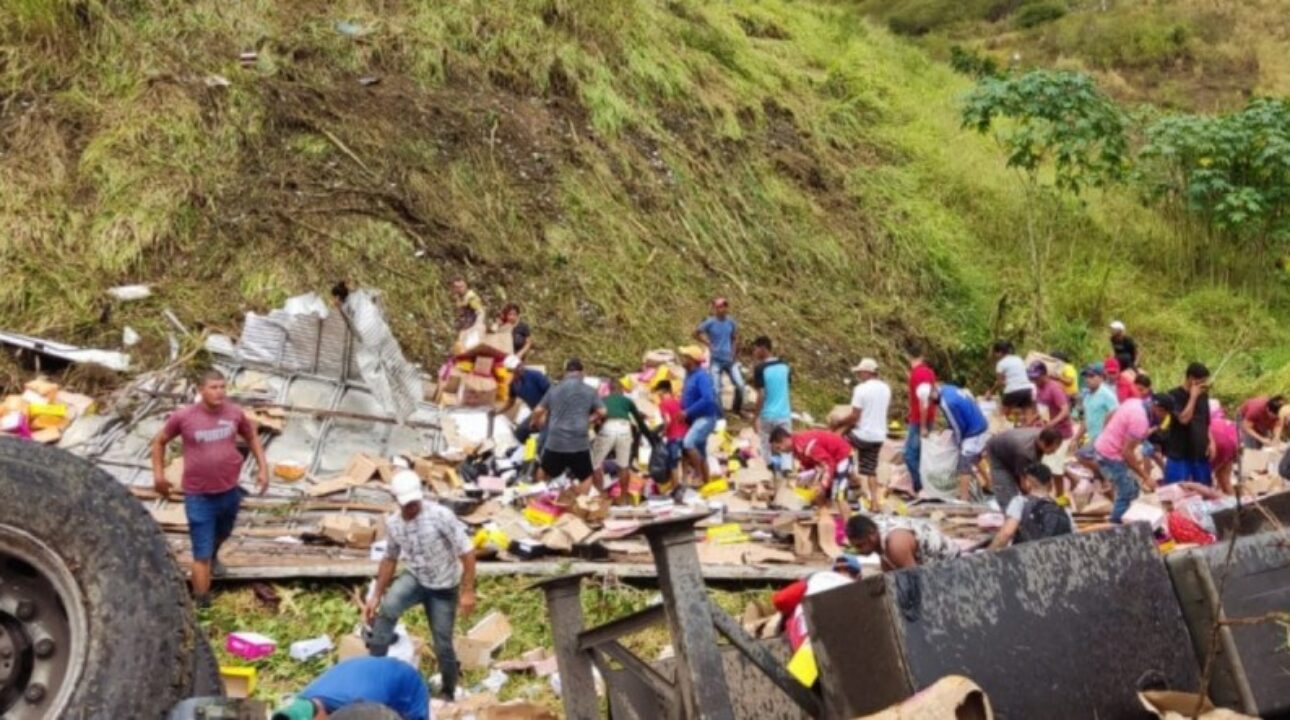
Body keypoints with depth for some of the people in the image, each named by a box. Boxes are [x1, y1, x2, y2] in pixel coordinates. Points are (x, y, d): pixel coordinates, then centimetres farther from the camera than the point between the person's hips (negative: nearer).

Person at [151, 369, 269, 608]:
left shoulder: (234, 413, -8)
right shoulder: (183, 416, -15)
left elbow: (252, 437, 11)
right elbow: (159, 441, 3)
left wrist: (263, 467, 4)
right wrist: (158, 473, -2)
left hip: (230, 491, 4)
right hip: (199, 496, -4)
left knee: (222, 534, 32)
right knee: (201, 555, -2)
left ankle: (213, 555, 65)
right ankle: (202, 605, 8)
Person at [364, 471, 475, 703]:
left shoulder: (441, 516, -24)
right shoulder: (392, 523, -8)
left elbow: (467, 551, -20)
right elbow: (390, 559, 8)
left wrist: (467, 591, -22)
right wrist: (376, 595, 5)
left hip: (443, 588, -3)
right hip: (414, 578, 3)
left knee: (442, 645, 1)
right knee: (387, 608, -29)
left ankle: (449, 693, 26)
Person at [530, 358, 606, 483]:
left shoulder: (554, 390, 9)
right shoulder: (589, 391, 4)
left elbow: (538, 411, 12)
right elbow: (601, 412, 1)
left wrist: (536, 422, 34)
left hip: (555, 443, 2)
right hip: (580, 444, -2)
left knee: (544, 471, 23)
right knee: (587, 477, 10)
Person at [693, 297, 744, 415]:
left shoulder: (730, 322, 1)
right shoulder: (710, 322, -10)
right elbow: (696, 333, -1)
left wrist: (733, 351, 4)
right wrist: (708, 344, -6)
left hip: (730, 360, 3)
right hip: (716, 361, -3)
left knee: (740, 385, -3)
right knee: (716, 389, -3)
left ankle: (737, 409, 20)